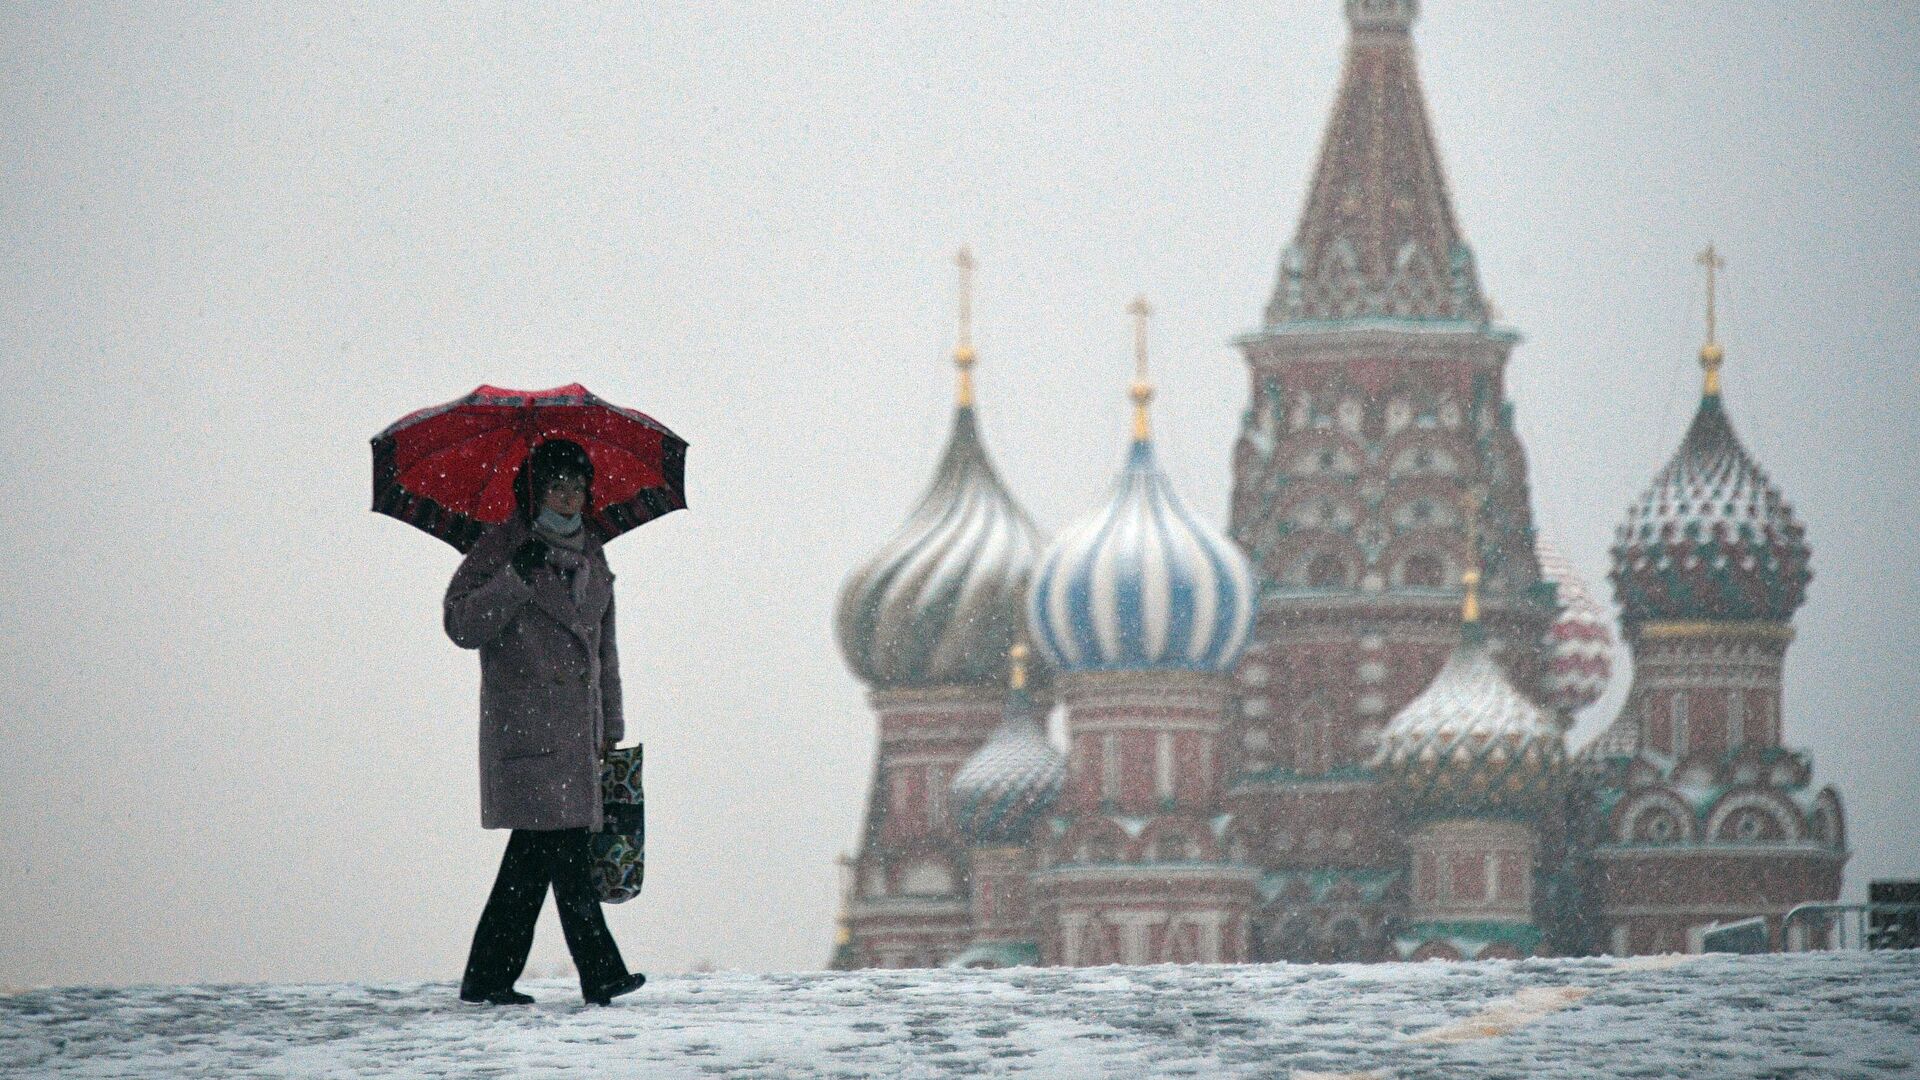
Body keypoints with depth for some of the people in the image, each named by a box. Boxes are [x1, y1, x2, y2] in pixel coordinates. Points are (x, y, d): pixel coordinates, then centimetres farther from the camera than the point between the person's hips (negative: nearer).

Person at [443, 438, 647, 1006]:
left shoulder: (591, 554, 17)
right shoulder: (503, 547, -3)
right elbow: (462, 624, -12)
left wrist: (609, 724, 22)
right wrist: (517, 576, -22)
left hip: (577, 724, 7)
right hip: (524, 720, -7)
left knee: (536, 850, 5)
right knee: (564, 846, -14)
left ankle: (488, 978, 8)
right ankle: (600, 972, -16)